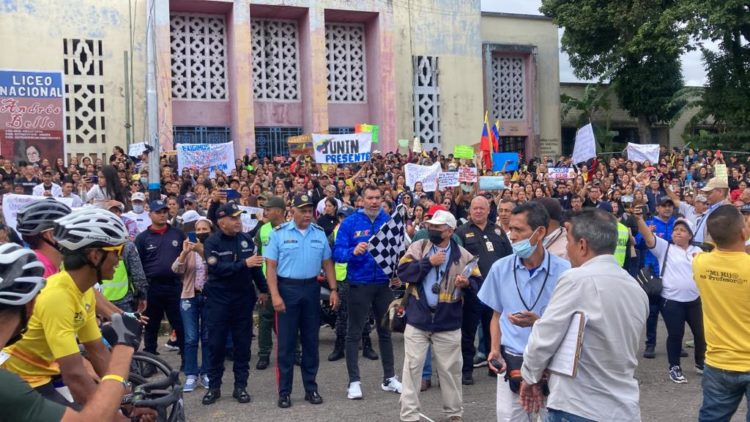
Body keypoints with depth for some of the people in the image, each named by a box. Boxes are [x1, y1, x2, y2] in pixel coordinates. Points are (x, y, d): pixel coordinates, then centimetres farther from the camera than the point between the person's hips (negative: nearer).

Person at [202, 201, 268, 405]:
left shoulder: (246, 239, 4)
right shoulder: (212, 242, -8)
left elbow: (256, 266, 13)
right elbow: (216, 268, -22)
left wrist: (263, 289, 12)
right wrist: (244, 264, -27)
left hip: (243, 298, 3)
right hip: (218, 300, -3)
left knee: (242, 343, 7)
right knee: (216, 344, 3)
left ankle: (240, 386, 16)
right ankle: (214, 386, 15)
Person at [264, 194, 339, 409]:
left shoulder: (319, 233, 6)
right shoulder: (279, 233, -5)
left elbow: (327, 263, 10)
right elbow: (271, 267, -7)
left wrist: (333, 289, 1)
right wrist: (275, 295, -15)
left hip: (311, 289, 3)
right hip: (287, 288, -3)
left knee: (311, 340, 10)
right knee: (286, 342, 2)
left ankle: (311, 388, 21)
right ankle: (284, 391, 11)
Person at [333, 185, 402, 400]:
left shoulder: (391, 221, 1)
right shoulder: (350, 223, -5)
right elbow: (337, 253, -8)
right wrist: (353, 252, -27)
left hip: (384, 283, 3)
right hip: (359, 285, -2)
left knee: (386, 331, 14)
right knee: (354, 334, 4)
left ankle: (389, 377, 26)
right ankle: (354, 381, 13)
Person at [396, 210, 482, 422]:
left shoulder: (462, 255, 0)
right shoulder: (418, 247, 0)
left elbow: (478, 282, 1)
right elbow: (403, 271, -11)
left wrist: (467, 283, -20)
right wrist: (429, 262, -16)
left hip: (448, 323, 0)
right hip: (418, 320, 0)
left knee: (450, 369, 12)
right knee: (412, 367, 4)